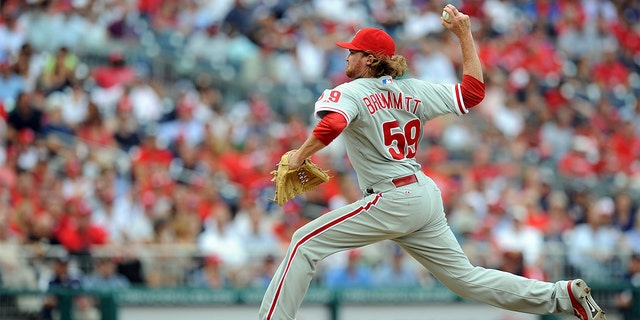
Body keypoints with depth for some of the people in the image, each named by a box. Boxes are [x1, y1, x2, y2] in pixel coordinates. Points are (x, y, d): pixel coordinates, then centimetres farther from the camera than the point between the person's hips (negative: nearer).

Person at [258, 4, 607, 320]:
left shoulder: (350, 93, -5)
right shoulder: (413, 90, 12)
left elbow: (331, 125, -27)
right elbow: (473, 92, 12)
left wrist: (298, 157, -16)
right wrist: (465, 34, 17)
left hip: (392, 200, -8)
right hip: (426, 195, 8)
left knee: (306, 242, -4)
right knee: (465, 277, 13)